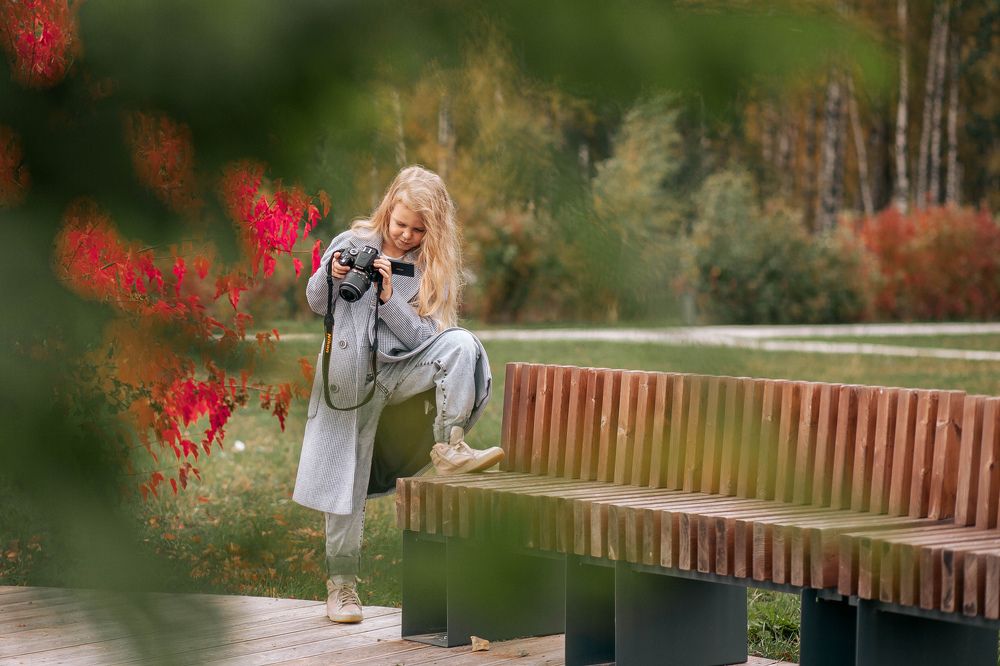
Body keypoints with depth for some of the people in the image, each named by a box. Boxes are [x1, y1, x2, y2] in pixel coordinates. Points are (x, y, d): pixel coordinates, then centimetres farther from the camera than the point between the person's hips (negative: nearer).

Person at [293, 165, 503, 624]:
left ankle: (449, 449, -28)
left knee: (461, 344, -27)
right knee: (346, 484, 0)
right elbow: (315, 304, 8)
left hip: (401, 368, 1)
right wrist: (331, 276, -13)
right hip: (350, 376, -1)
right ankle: (341, 584, 12)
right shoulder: (353, 244, 1)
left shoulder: (432, 266, 1)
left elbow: (423, 337, -6)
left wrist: (389, 299, -21)